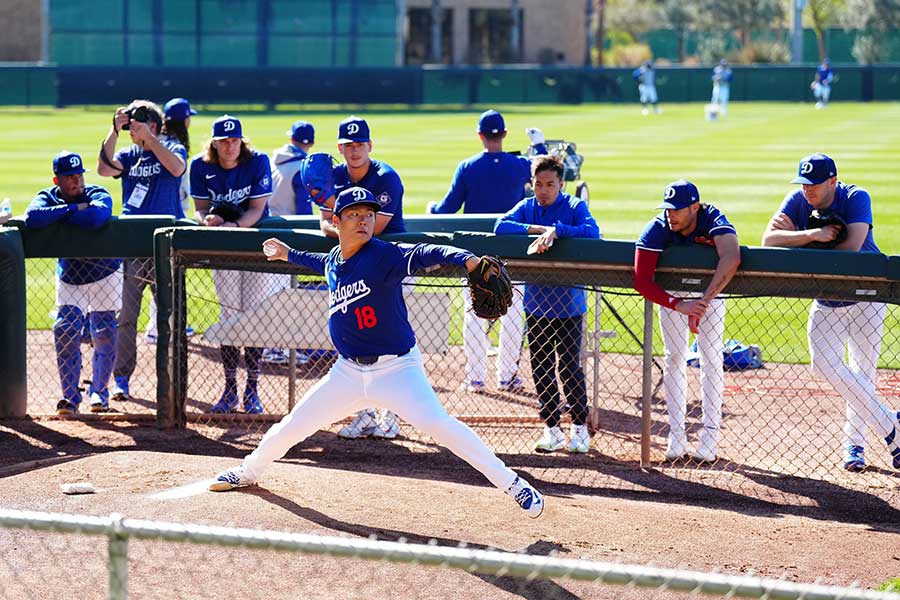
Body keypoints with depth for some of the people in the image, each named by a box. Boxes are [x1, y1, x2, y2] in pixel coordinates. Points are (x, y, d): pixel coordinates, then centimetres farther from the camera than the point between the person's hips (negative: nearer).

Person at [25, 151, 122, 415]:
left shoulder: (98, 195, -20)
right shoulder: (48, 197, -11)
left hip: (104, 274, -2)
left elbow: (96, 218, -44)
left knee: (105, 333, -2)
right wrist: (73, 209, -34)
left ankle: (99, 392, 15)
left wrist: (57, 215, -31)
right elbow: (32, 217, -35)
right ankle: (70, 396, -2)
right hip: (69, 276, 2)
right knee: (65, 331, -9)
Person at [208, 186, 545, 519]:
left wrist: (466, 259, -53)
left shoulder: (384, 255, -16)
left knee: (436, 424, -27)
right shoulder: (334, 260, 5)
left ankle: (511, 484, -21)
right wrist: (288, 255, 43)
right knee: (293, 427, 14)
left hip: (397, 369, -6)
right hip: (349, 372, 6)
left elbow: (425, 254, -36)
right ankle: (250, 471, 43)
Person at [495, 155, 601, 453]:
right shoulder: (527, 207, 6)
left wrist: (556, 231, -31)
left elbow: (592, 232, -22)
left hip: (569, 303, -4)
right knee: (541, 369, 7)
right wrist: (537, 229, -19)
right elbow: (500, 226, -9)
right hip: (536, 302, 4)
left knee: (570, 368, -2)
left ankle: (579, 428, 13)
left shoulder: (575, 206, -4)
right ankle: (552, 429, 17)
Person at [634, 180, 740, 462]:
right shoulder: (657, 230, -31)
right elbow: (641, 281, -37)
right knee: (674, 358, -1)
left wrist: (704, 302, -57)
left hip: (711, 291, -1)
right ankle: (676, 434, 3)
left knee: (711, 358, -6)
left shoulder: (713, 220, -36)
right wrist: (679, 305, -48)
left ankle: (710, 433, -1)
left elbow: (731, 258, -54)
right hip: (670, 294, 1)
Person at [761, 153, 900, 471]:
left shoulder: (856, 198, -18)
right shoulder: (797, 201, -8)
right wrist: (811, 234, -35)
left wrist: (795, 238, -21)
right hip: (826, 300, 3)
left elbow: (851, 248, -30)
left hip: (866, 296, -3)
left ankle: (854, 442, 17)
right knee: (823, 363, -12)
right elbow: (769, 240, -20)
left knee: (863, 369, -1)